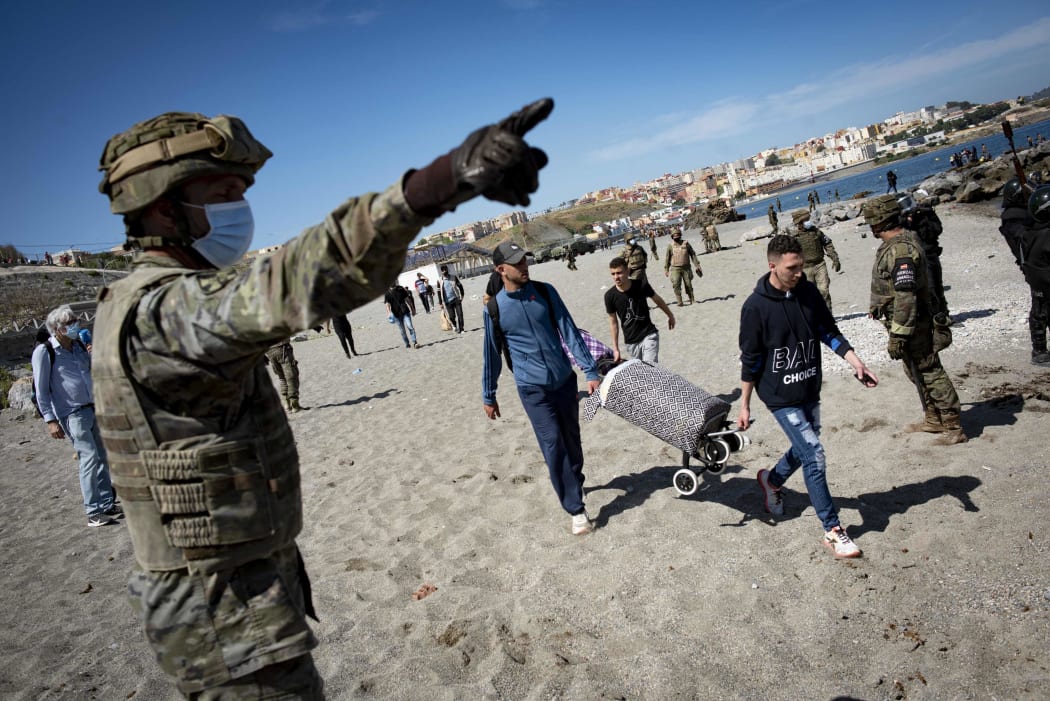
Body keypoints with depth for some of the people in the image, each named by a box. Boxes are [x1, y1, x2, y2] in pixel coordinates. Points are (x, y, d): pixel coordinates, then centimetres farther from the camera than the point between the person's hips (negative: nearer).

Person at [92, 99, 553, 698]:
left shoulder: (144, 301, 10)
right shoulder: (159, 308, -24)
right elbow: (289, 283, -45)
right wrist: (445, 179, -57)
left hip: (246, 577, 10)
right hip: (229, 609, -10)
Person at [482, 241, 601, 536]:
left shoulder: (545, 292, -1)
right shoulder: (494, 308, -6)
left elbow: (569, 331, -2)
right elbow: (492, 354, 3)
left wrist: (590, 371, -7)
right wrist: (489, 396, 9)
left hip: (564, 380, 3)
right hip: (532, 389, -3)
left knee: (571, 439, 14)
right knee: (553, 444, -10)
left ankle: (575, 482, 38)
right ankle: (576, 510, -3)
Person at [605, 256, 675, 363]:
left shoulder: (641, 285, -15)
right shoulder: (610, 296, -11)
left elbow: (657, 299, 5)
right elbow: (613, 322, 0)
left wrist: (670, 316, 21)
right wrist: (616, 349, 2)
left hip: (649, 335, -2)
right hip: (631, 341, 2)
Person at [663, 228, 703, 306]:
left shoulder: (686, 243, 1)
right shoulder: (670, 246, 0)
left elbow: (693, 255, 6)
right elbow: (667, 258, 6)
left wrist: (697, 265, 3)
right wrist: (666, 269, 5)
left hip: (686, 268, 1)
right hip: (675, 269, -1)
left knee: (688, 285, 6)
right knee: (676, 285, -13)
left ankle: (692, 300, 20)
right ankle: (679, 302, -9)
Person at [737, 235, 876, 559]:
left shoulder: (809, 292, -3)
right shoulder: (756, 307, -17)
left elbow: (829, 333, 6)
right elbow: (750, 360, -10)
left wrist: (855, 363, -8)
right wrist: (745, 405, -6)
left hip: (810, 391, 6)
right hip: (780, 397, -6)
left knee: (805, 450, 19)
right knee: (814, 455, -8)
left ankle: (772, 480, 49)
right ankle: (833, 531, 4)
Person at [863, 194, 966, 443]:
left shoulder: (900, 249, -25)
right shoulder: (901, 242, 9)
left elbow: (906, 296, -29)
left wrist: (898, 336, -27)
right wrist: (877, 306, 31)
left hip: (910, 324, -11)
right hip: (910, 322, 11)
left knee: (929, 373, -2)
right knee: (916, 372, 20)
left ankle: (953, 427, 7)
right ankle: (933, 419, 34)